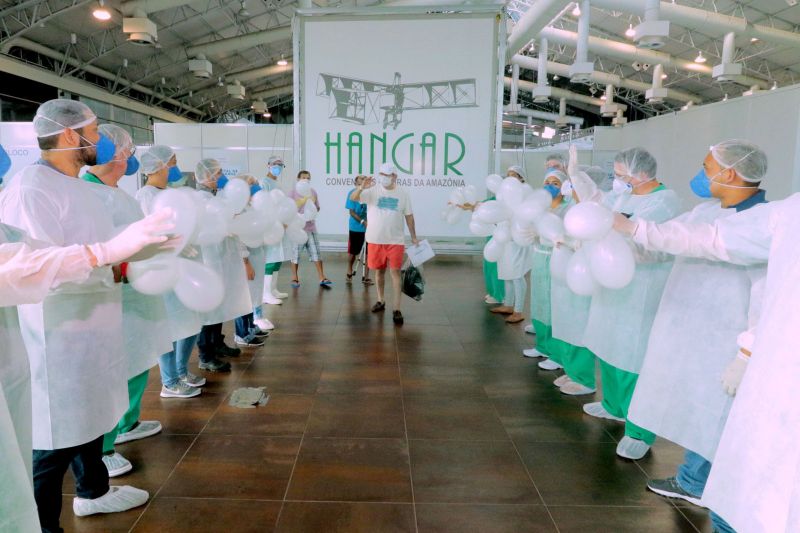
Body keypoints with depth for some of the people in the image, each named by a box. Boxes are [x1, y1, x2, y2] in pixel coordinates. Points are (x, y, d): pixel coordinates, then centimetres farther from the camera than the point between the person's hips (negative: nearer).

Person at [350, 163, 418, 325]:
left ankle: (397, 309, -3)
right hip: (375, 240, 1)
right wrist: (361, 187, -32)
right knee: (379, 271, 12)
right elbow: (353, 198, -12)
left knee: (395, 272, -5)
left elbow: (409, 216, 6)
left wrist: (414, 237, 8)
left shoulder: (403, 193, 0)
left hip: (395, 240, -1)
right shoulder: (373, 190, -3)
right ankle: (381, 301, 30)